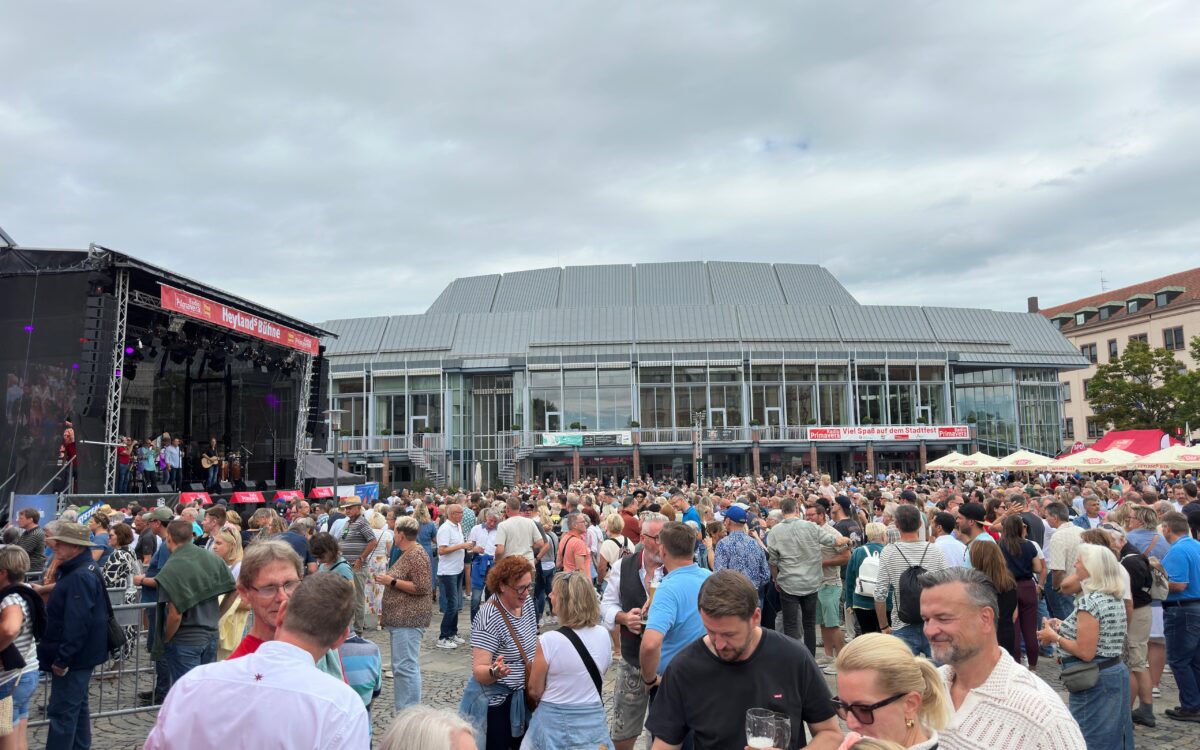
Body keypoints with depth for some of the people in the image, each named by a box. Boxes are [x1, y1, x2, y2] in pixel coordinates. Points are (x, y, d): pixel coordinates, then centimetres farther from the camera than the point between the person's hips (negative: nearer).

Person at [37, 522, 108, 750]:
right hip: (79, 655, 10)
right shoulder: (78, 571, 11)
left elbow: (76, 624, -27)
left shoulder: (80, 577, -23)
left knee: (62, 711, -3)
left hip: (73, 658, -10)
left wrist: (62, 659, -24)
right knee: (77, 707, 18)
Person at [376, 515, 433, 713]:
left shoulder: (417, 556, -15)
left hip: (409, 619, -11)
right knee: (402, 666, 14)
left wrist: (391, 581, -17)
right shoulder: (407, 554, 17)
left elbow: (422, 588, -22)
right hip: (400, 618, 11)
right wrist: (386, 613, 26)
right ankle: (404, 711, 20)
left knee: (405, 666, -11)